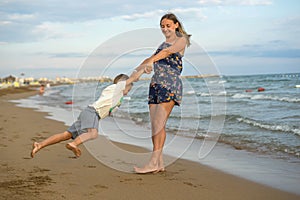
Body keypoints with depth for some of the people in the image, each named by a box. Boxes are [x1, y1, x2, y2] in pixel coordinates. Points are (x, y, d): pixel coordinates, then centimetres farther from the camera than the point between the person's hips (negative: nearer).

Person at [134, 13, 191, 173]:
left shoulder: (181, 40, 3)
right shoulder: (163, 44, 26)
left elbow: (168, 52, -15)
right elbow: (151, 58, 37)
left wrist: (150, 61, -31)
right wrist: (136, 70, 27)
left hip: (171, 84, -8)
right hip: (156, 84, 8)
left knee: (159, 123, -17)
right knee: (154, 124, -1)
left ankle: (154, 162, -19)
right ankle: (159, 164, 1)